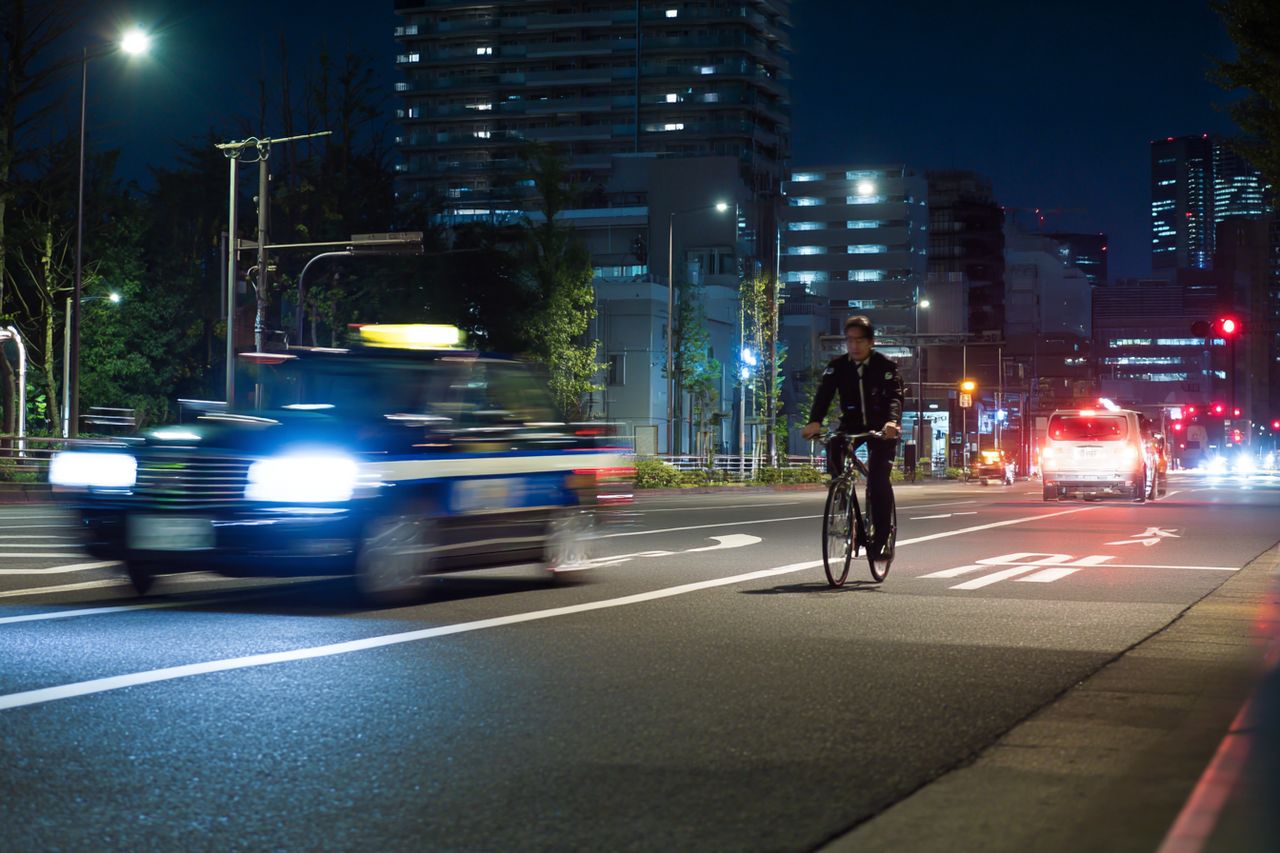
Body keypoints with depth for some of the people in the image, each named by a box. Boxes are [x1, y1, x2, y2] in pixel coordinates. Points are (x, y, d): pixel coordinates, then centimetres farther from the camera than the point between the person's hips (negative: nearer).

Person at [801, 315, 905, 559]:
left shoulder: (885, 365, -13)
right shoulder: (837, 366, -6)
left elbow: (895, 395, -26)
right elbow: (824, 393, -20)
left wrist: (892, 421, -48)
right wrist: (814, 421, -40)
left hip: (881, 427, -3)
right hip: (851, 424, 3)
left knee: (878, 479, -20)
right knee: (833, 450, -28)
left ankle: (882, 535, -9)